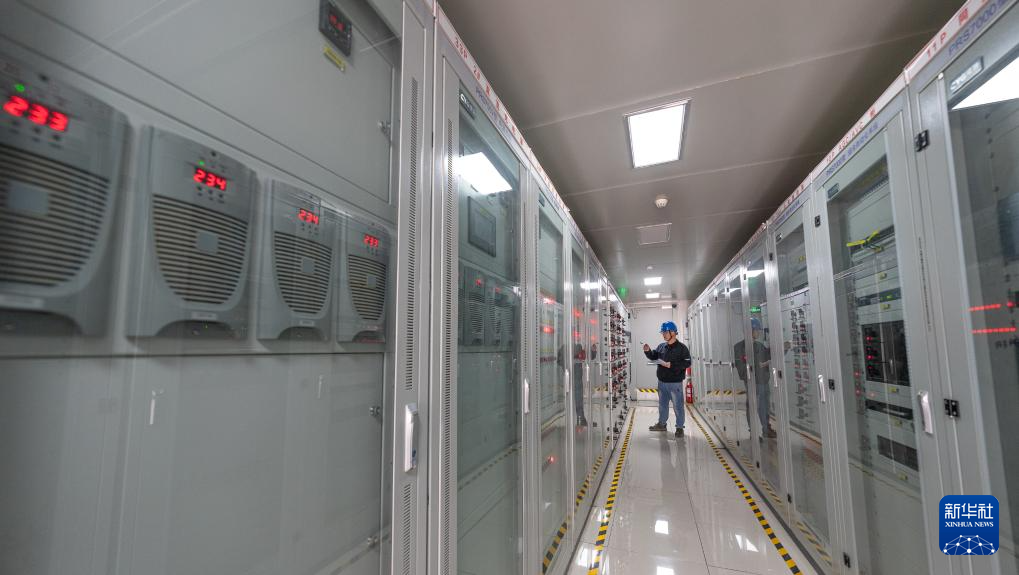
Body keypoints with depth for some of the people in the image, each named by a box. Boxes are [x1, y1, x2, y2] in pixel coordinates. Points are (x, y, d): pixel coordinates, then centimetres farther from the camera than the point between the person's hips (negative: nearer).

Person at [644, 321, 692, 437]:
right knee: (662, 404, 18)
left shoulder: (681, 348, -10)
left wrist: (672, 365, -22)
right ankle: (662, 424, 34)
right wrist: (648, 351, -6)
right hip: (662, 382, 6)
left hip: (675, 383, -6)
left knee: (678, 406, 3)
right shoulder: (661, 347, 6)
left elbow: (687, 363, -16)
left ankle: (679, 427, 17)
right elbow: (653, 356, 14)